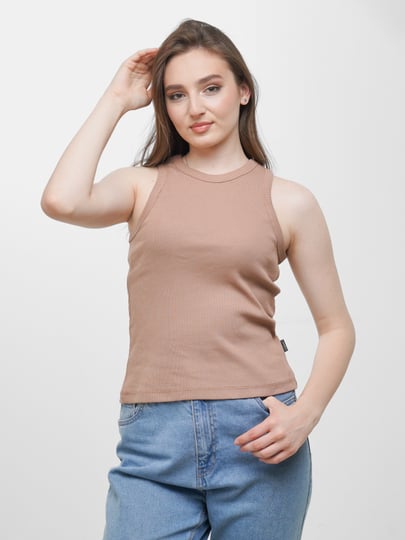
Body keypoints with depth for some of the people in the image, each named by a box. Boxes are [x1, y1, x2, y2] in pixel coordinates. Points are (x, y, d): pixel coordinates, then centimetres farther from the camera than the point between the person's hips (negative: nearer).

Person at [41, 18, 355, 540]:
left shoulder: (289, 202, 5)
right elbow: (61, 202, -13)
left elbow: (337, 327, 9)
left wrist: (304, 414, -8)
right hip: (153, 438, 0)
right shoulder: (145, 186, 8)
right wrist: (115, 100, -1)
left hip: (257, 436, 0)